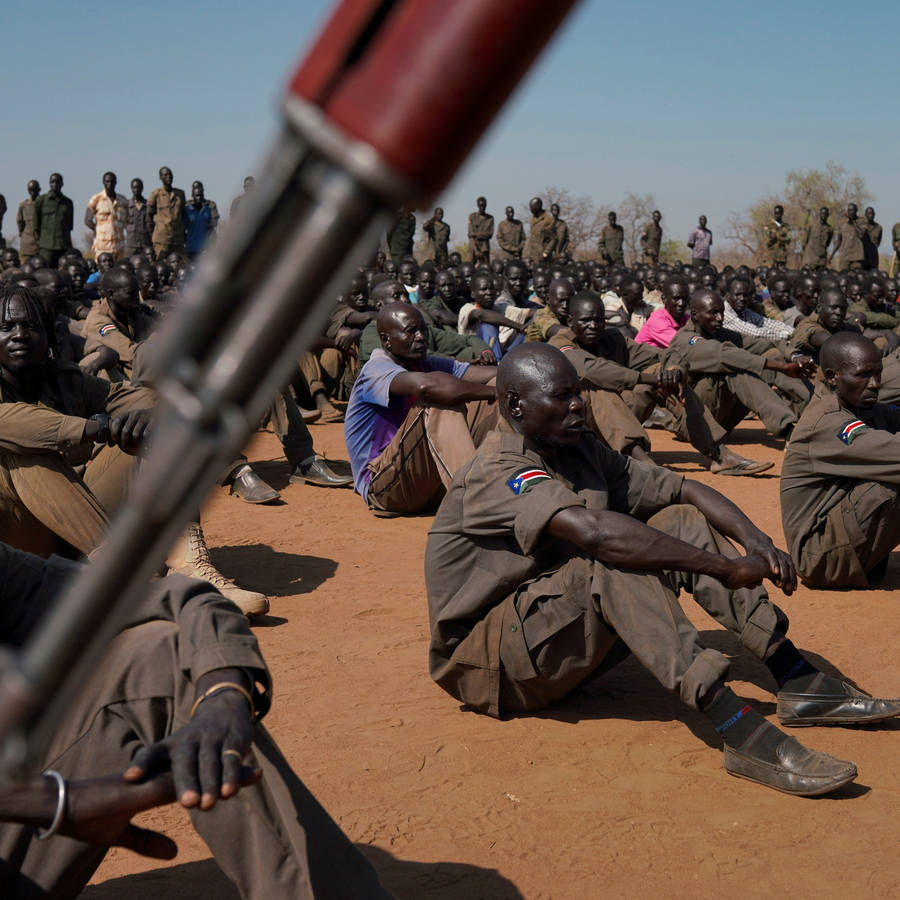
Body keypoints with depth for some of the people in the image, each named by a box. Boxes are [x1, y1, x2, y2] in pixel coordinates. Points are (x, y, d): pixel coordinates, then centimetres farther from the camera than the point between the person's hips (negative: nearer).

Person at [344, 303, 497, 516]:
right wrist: (495, 391, -31)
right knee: (440, 405, -29)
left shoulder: (427, 364, 11)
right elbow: (426, 385, -36)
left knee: (484, 403, -1)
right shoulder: (376, 370, -15)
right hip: (383, 488, -8)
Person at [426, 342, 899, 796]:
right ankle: (744, 735, -41)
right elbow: (596, 532, -37)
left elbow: (684, 489, 4)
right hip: (485, 665, -8)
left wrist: (755, 540, -15)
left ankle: (802, 686, -8)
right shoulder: (496, 473, -22)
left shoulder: (582, 454, 5)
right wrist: (727, 567, -36)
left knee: (681, 523, -4)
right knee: (616, 563, -33)